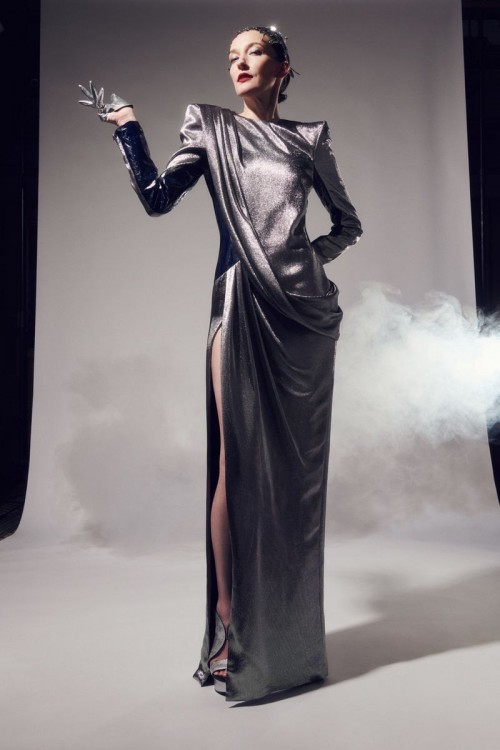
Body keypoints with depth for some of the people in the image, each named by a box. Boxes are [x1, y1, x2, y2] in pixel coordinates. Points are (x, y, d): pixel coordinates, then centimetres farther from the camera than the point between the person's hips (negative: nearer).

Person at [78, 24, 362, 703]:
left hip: (304, 307, 2)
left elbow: (348, 222, 20)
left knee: (297, 461, 3)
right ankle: (228, 619, 1)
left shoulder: (309, 138, 15)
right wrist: (126, 127, -1)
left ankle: (294, 630, 16)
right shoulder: (211, 126, 13)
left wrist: (313, 257, 5)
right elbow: (157, 198, 2)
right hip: (242, 302, -1)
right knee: (236, 454, -8)